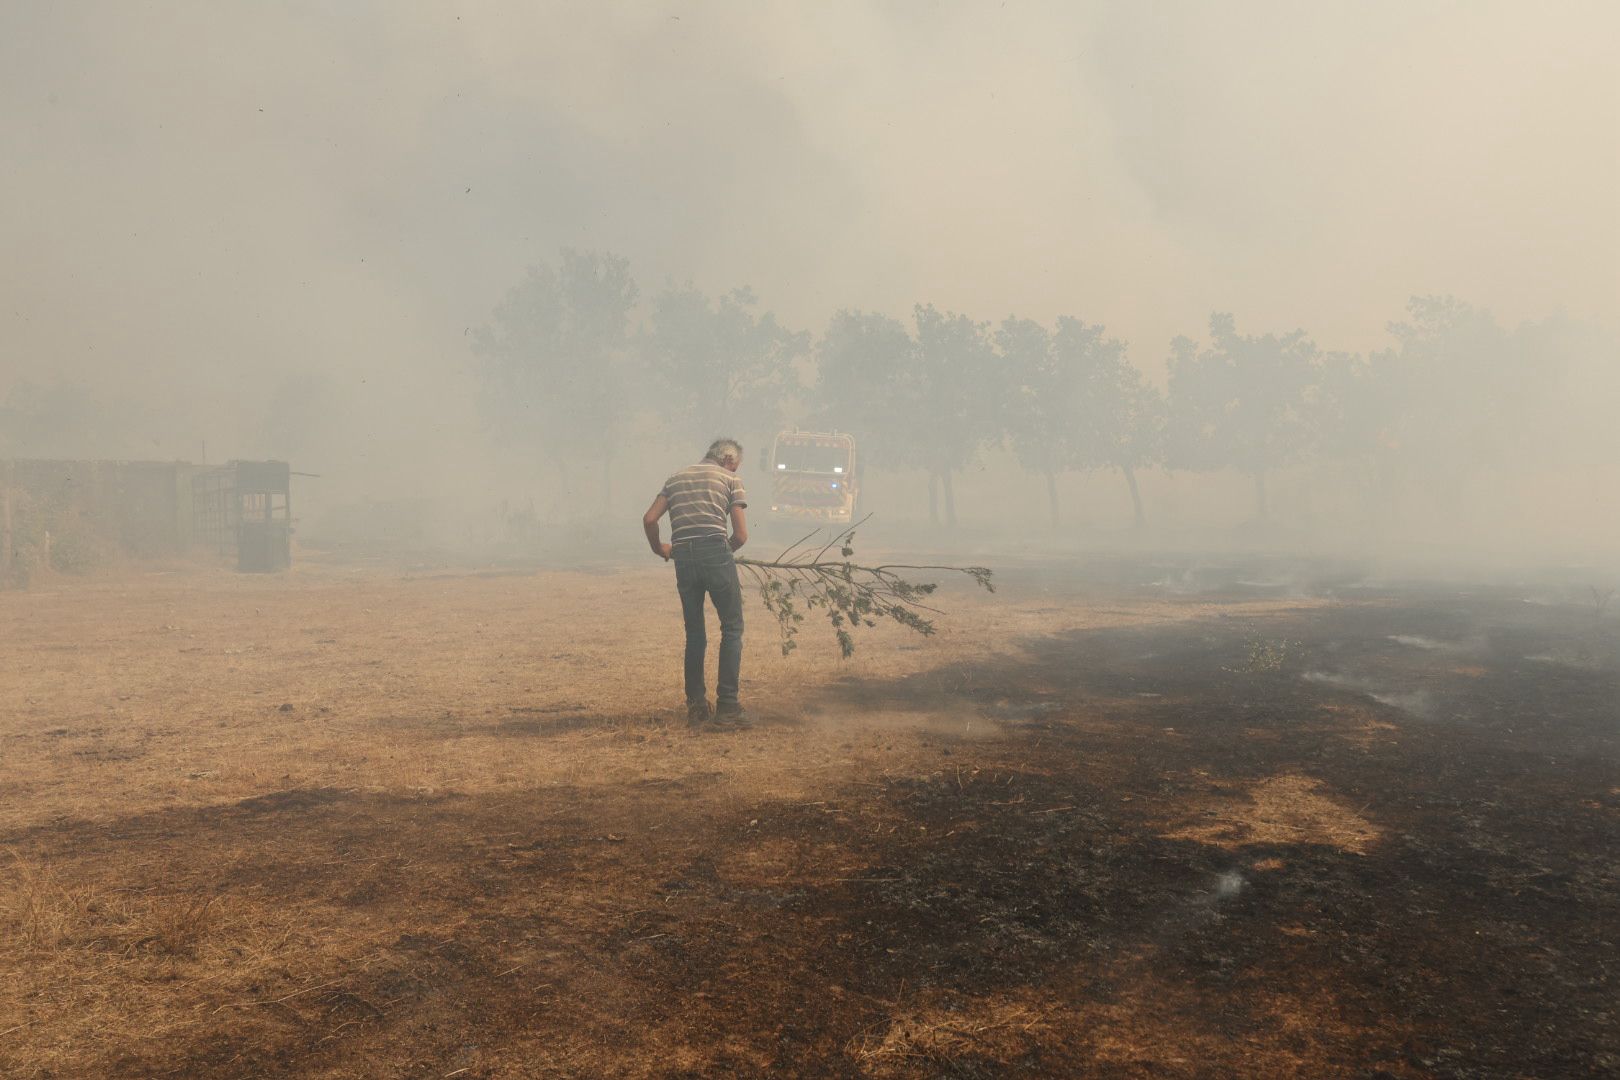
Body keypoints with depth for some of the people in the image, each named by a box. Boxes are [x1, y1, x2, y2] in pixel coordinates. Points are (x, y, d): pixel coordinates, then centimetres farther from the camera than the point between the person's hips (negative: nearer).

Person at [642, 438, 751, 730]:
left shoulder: (676, 478, 22)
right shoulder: (730, 480, 10)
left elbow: (649, 519, 12)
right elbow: (741, 535, 2)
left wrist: (658, 549, 28)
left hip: (683, 558, 4)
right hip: (715, 553, -4)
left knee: (694, 634, 14)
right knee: (731, 628, 5)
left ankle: (696, 708, 14)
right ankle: (727, 708, -1)